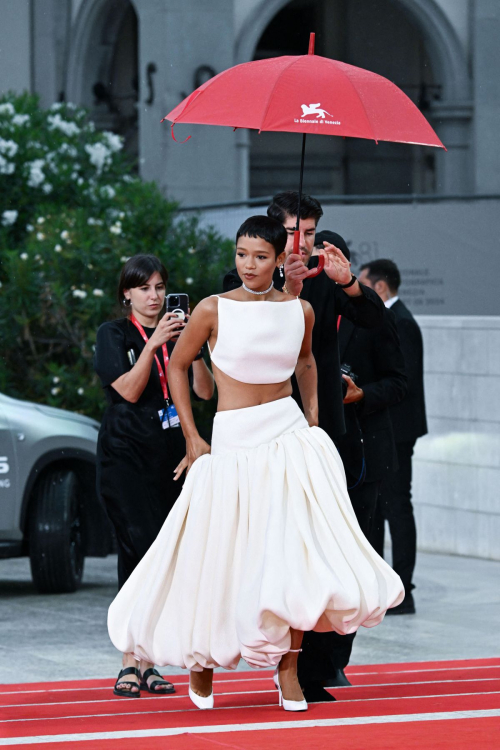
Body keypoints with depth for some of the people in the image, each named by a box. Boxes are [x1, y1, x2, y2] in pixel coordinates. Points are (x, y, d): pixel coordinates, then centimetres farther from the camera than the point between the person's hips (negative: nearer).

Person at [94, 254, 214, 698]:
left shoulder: (176, 334, 15)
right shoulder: (114, 334, 5)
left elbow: (205, 391, 5)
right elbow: (128, 390, -8)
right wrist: (154, 344, -15)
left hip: (171, 456, 4)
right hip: (127, 456, -4)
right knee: (141, 548, -15)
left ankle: (146, 663, 3)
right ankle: (132, 662, -14)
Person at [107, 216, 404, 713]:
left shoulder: (300, 311, 4)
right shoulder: (214, 310, -6)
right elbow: (178, 366, 5)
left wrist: (312, 418, 16)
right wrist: (192, 438, 2)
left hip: (290, 436, 2)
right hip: (233, 443, -2)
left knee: (298, 549, -11)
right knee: (222, 556, 2)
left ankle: (288, 667, -1)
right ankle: (201, 657, 27)